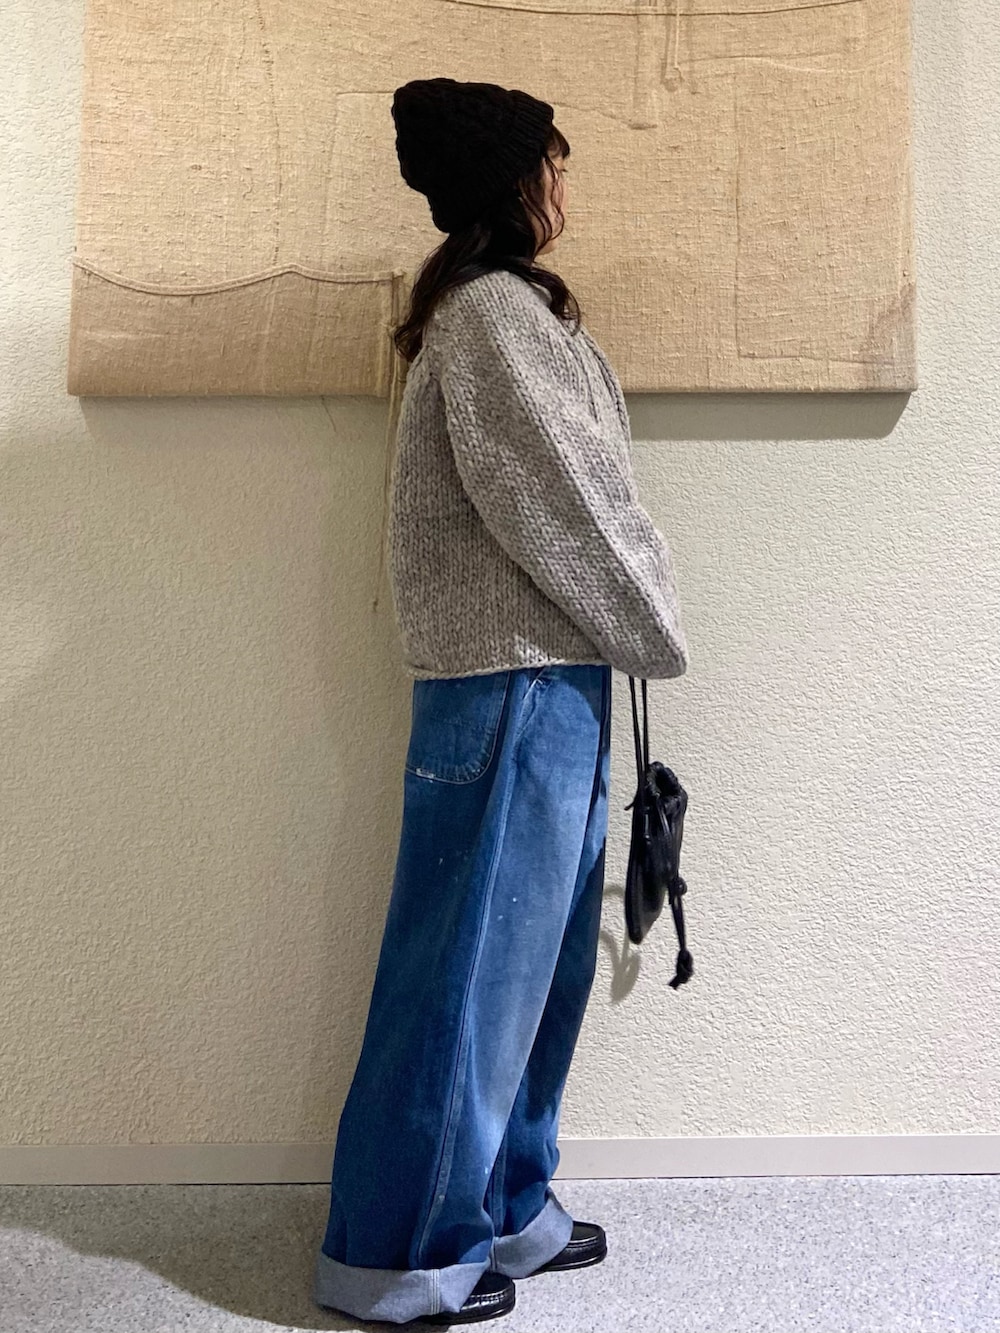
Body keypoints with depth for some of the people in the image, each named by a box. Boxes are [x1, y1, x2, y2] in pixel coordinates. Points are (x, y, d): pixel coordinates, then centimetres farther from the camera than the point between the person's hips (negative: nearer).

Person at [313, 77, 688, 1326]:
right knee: (472, 962, -1)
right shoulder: (495, 309, -12)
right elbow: (558, 506, -16)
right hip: (516, 679, -10)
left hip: (541, 678, 10)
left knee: (532, 950, 16)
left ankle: (499, 1204, 30)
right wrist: (658, 632, -2)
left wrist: (630, 623, 11)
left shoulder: (491, 307, 19)